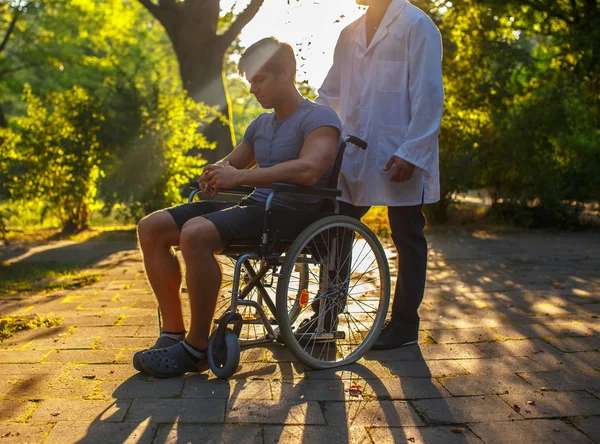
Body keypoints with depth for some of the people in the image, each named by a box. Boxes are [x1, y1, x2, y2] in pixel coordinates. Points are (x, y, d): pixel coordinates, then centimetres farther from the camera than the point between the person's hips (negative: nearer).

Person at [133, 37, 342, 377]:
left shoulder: (320, 118, -6)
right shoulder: (262, 124, 20)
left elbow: (308, 170, -25)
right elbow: (232, 162, 31)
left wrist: (239, 177, -25)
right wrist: (214, 174, 5)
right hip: (254, 206, 9)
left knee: (196, 232, -33)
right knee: (152, 228, -3)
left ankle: (197, 347, -19)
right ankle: (174, 333, -3)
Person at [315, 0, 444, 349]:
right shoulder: (351, 34, 17)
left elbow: (429, 95, -11)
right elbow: (331, 95, 21)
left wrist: (410, 153, -19)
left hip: (400, 159, -6)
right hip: (355, 157, 6)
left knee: (407, 240, 6)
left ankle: (405, 323, 19)